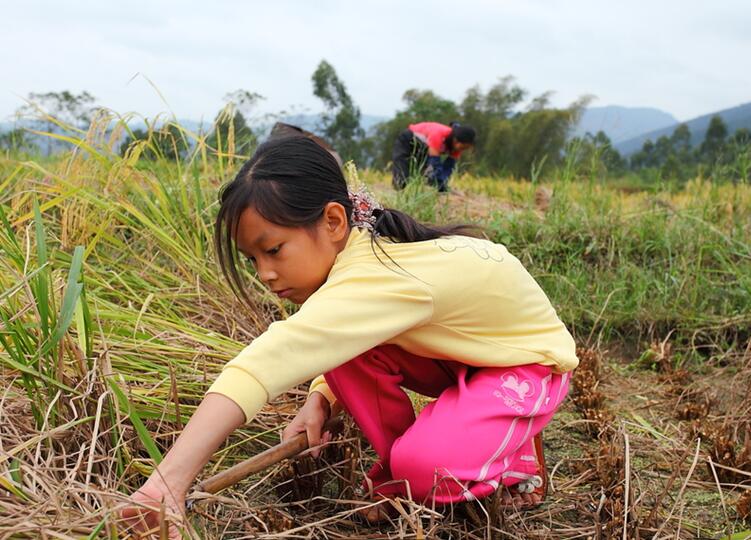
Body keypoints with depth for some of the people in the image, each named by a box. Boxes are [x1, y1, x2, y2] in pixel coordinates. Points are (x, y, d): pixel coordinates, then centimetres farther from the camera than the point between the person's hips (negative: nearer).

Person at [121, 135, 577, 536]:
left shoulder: (376, 277, -39)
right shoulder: (356, 247, -14)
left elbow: (271, 360, -52)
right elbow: (326, 349, 0)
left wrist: (172, 478, -58)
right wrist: (320, 400, -21)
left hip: (529, 359, -7)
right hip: (459, 351, 7)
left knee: (425, 469, -30)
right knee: (346, 347, -18)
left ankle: (517, 452, 3)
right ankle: (400, 471, 4)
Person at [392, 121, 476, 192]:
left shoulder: (457, 144, -19)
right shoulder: (438, 135, -40)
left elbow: (448, 166, -16)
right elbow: (435, 164, -40)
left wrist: (443, 185, -29)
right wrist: (441, 187, -40)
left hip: (423, 147, 7)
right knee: (402, 183, -14)